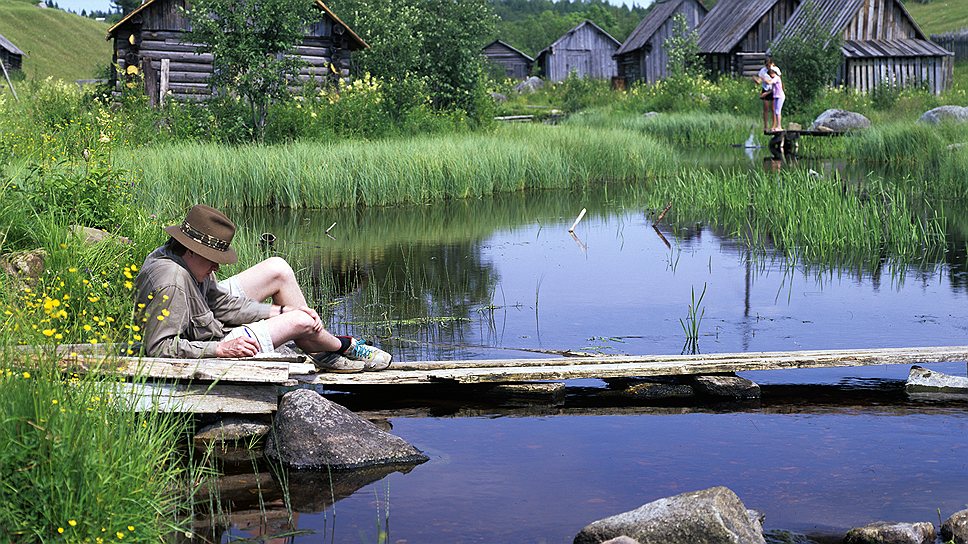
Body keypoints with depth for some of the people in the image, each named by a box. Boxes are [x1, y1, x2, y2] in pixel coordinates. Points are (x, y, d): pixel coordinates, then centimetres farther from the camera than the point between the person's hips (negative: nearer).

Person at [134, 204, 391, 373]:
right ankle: (344, 347, 28)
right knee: (301, 321, -9)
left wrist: (279, 311, -5)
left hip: (210, 317, 10)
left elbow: (221, 301, 0)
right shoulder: (171, 283, -36)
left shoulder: (180, 257, -7)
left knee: (278, 268, 8)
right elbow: (158, 347, -38)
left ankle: (323, 354, 17)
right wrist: (221, 349, -38)